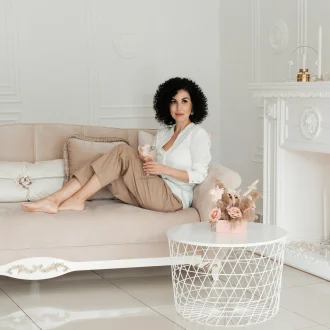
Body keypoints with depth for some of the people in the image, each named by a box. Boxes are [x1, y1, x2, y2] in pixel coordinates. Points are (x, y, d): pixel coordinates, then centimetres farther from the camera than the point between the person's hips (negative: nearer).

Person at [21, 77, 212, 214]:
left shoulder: (198, 135, -2)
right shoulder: (163, 133, 20)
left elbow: (199, 175, -9)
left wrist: (164, 169, -17)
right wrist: (147, 162, -3)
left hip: (173, 198, -7)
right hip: (155, 192, 7)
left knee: (124, 151, -21)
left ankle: (76, 200, -22)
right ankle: (56, 199, -24)